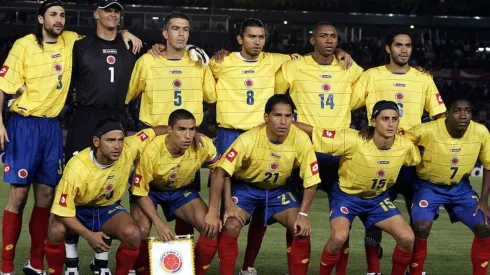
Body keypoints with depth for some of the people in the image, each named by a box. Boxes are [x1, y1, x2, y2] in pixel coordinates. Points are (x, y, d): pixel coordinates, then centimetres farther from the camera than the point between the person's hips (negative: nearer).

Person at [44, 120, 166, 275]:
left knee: (133, 234, -29)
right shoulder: (77, 168, -32)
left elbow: (152, 132, -4)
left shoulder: (128, 150, -22)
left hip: (109, 208, 3)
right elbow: (62, 210, -27)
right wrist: (89, 235, -32)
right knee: (56, 230, -35)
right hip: (78, 210, -3)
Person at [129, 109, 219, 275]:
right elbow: (140, 192, -24)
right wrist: (158, 223, -34)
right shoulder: (151, 151, -34)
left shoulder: (203, 146, -27)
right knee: (142, 229, -29)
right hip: (150, 189, -3)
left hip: (182, 190, 3)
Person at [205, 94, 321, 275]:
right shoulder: (249, 139, -31)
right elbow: (220, 173, -28)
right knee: (230, 227, -22)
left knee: (303, 230, -14)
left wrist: (303, 214, -19)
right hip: (246, 187, -2)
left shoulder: (301, 140, -25)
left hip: (280, 189, 2)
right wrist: (212, 213, -30)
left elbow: (311, 181, -13)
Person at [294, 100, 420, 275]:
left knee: (407, 238, -10)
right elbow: (313, 132, -28)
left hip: (378, 198, 4)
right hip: (346, 195, -4)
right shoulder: (354, 140, -31)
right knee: (339, 237, -29)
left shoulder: (405, 146, -19)